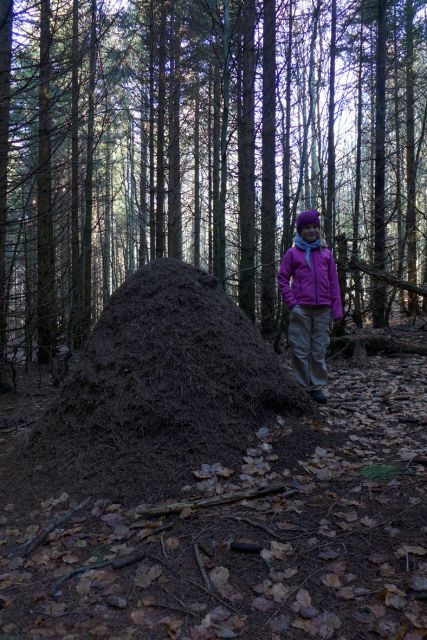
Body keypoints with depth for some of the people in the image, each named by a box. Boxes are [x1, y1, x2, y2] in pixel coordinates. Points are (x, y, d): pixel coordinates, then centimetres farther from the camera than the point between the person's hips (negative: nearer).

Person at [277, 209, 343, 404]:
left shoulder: (326, 253, 12)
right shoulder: (292, 253, 5)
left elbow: (333, 282, 11)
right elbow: (282, 279, 4)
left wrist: (337, 308, 4)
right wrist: (292, 304, -7)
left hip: (323, 309, 2)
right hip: (301, 309, -2)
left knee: (319, 350, 5)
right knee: (301, 350, 0)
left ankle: (317, 387, 13)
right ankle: (302, 388, 8)